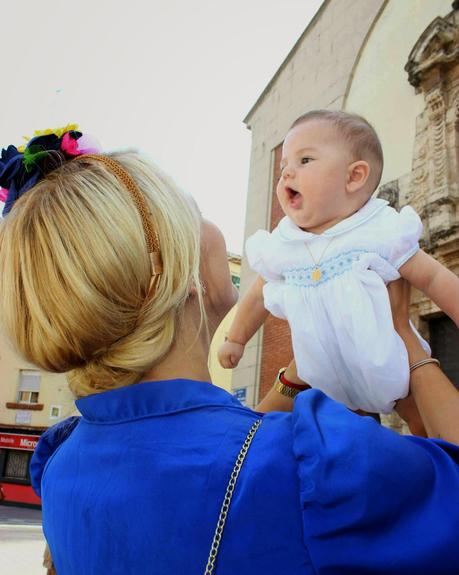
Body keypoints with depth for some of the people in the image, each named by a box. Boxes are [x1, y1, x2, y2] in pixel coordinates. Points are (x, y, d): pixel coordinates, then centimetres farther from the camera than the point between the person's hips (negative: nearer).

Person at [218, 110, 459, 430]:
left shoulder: (379, 232, -17)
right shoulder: (281, 248, -7)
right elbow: (259, 296, 9)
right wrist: (236, 340, 19)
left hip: (392, 369, -2)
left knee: (427, 422, 10)